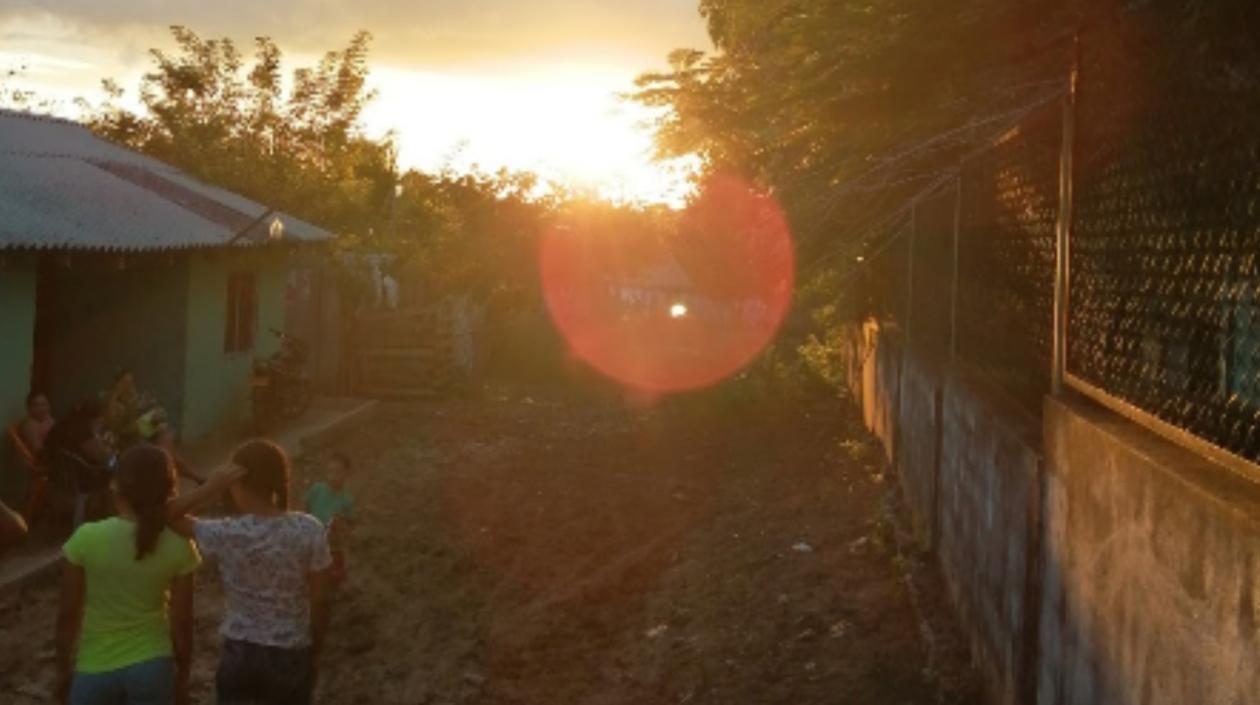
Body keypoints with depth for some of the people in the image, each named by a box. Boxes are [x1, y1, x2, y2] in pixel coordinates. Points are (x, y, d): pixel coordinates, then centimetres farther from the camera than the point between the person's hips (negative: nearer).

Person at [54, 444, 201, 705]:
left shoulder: (87, 539, -14)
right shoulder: (178, 546, -11)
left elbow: (68, 614, -7)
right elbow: (181, 622, -5)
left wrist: (63, 670, 6)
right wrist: (182, 677, 8)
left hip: (95, 670, -1)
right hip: (152, 669, 1)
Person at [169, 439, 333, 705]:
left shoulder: (225, 534, -16)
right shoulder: (309, 530, -12)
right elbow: (319, 601, -5)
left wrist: (210, 489, -13)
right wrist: (315, 654, 8)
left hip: (240, 655, 0)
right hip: (291, 657, 1)